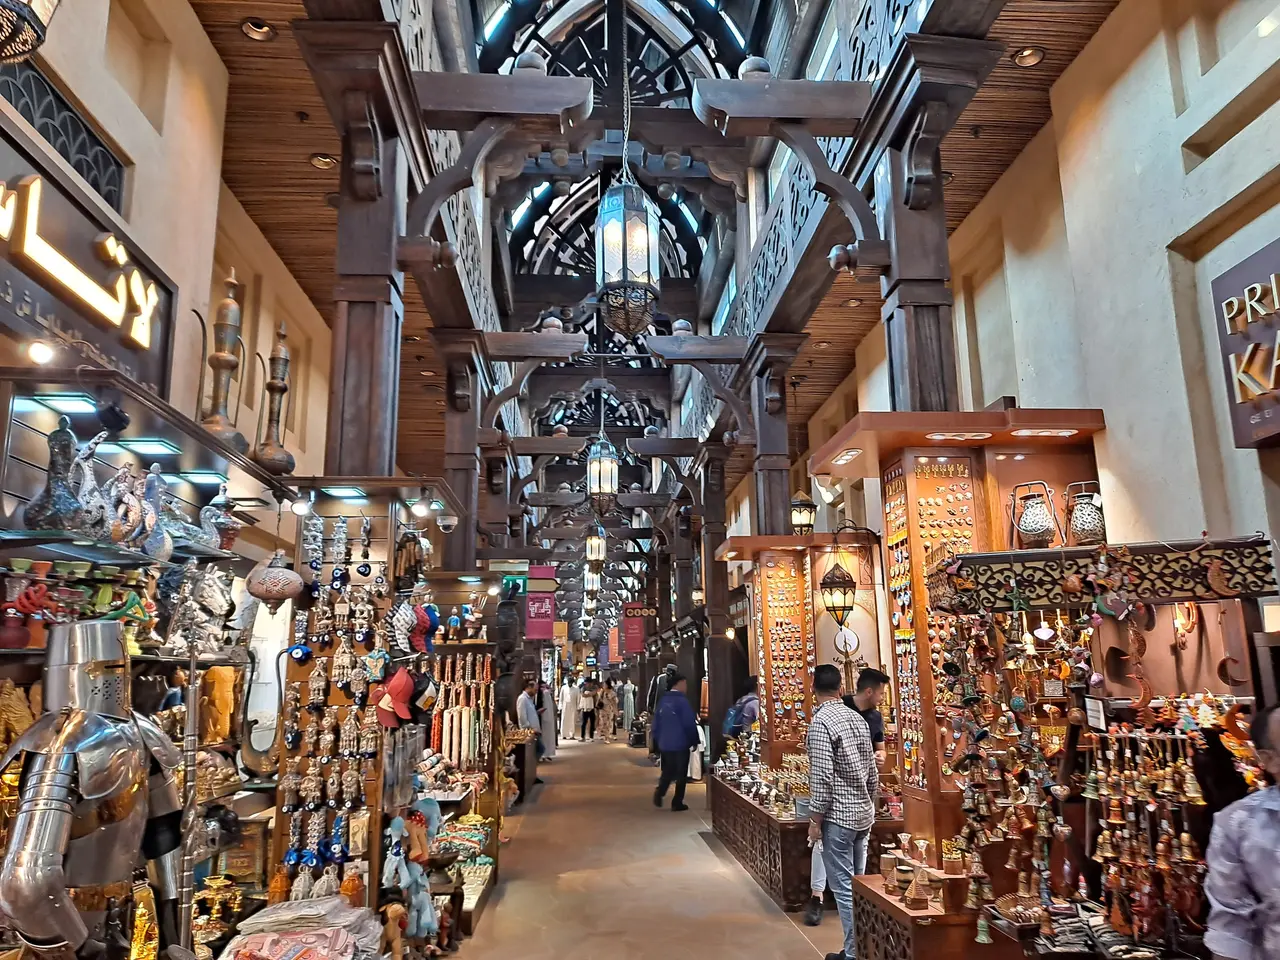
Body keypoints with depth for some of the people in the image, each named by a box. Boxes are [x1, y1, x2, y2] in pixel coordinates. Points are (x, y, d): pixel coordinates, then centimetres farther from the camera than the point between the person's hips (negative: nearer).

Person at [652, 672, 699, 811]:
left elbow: (656, 722, 11)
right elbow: (689, 723, -14)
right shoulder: (681, 700, -14)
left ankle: (659, 792, 0)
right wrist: (694, 741, -3)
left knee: (667, 771, 19)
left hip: (664, 744, 6)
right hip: (680, 743, -6)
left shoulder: (663, 700, 6)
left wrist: (657, 741, 19)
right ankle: (677, 802, 8)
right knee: (681, 774, 6)